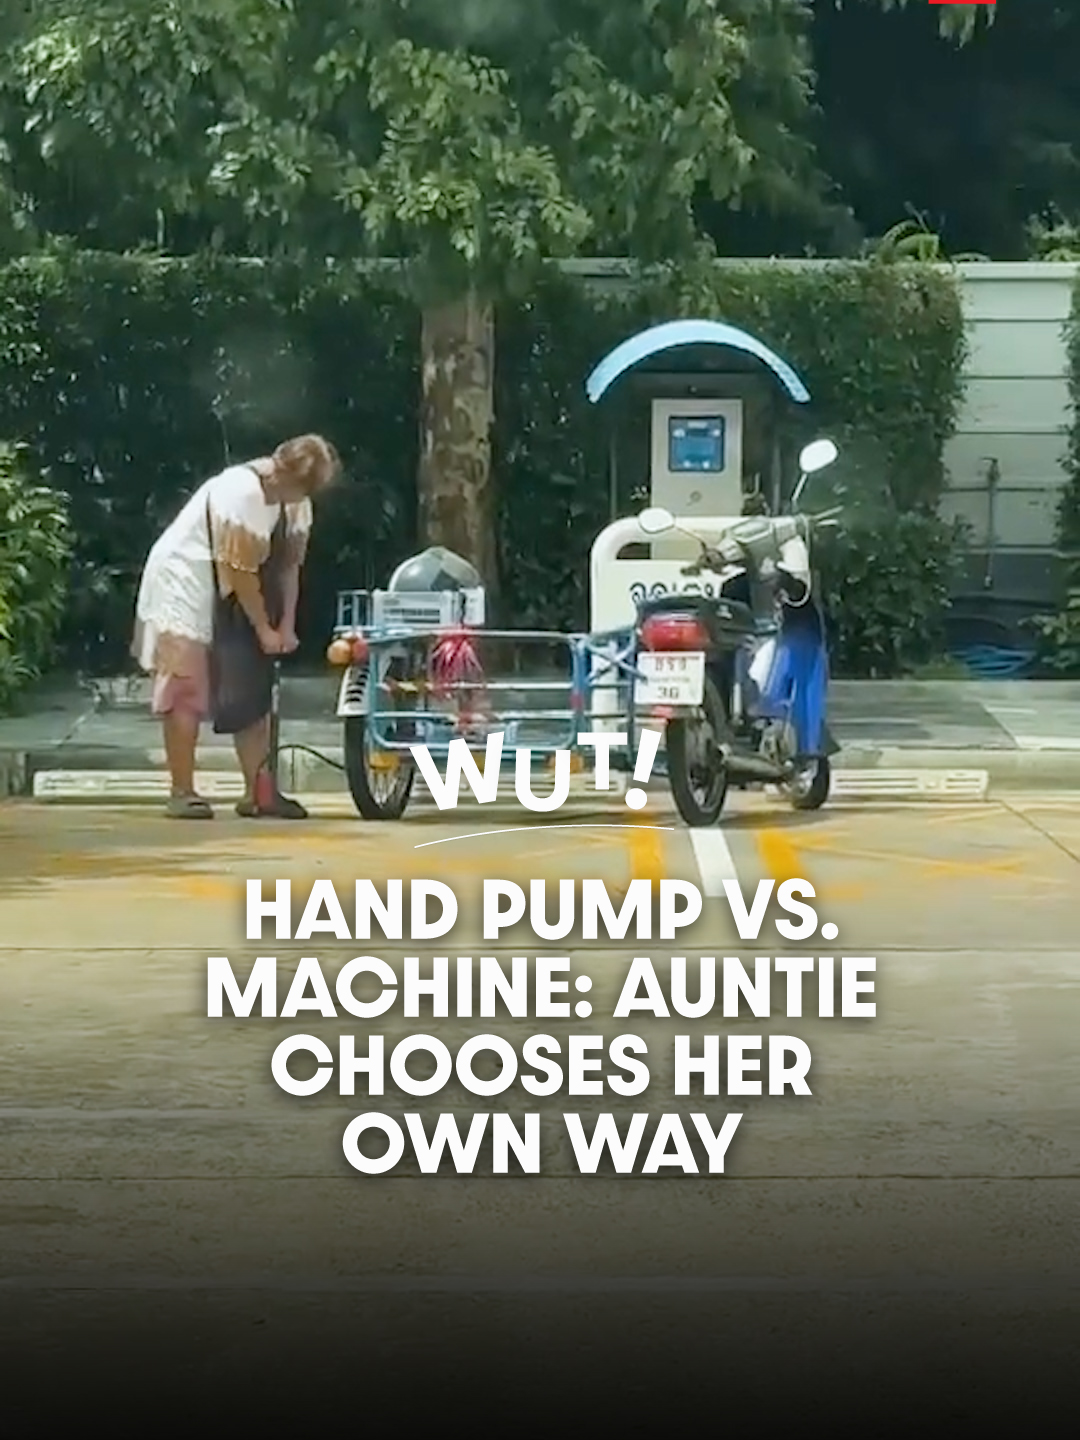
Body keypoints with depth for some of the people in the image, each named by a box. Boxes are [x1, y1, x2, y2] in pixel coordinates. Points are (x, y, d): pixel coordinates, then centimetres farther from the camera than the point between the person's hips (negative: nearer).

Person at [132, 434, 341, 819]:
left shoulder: (295, 502, -3)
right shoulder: (240, 491, -29)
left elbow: (290, 564, 2)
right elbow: (241, 570, -26)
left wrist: (286, 626, -6)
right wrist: (264, 630, -19)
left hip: (226, 599, 9)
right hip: (184, 584, -9)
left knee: (252, 692, 5)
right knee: (186, 691, -8)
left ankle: (258, 791, 8)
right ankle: (182, 794, -5)